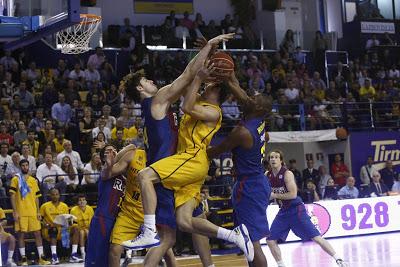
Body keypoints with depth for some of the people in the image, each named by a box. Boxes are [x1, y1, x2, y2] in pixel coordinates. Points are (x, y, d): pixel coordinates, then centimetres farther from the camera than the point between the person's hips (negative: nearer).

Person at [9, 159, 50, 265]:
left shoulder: (33, 180, 13)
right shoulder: (16, 179, 0)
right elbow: (12, 196, -5)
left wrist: (38, 212, 8)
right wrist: (14, 212, -12)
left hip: (33, 212, 4)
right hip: (21, 212, -4)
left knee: (37, 233, 2)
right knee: (21, 234, -1)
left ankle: (41, 257, 6)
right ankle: (23, 258, 6)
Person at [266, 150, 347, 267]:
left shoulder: (287, 174, -17)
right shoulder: (267, 175, 0)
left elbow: (293, 194, -24)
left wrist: (275, 195, -18)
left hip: (296, 209, -6)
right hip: (283, 211, 6)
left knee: (316, 237, -11)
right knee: (270, 240, -2)